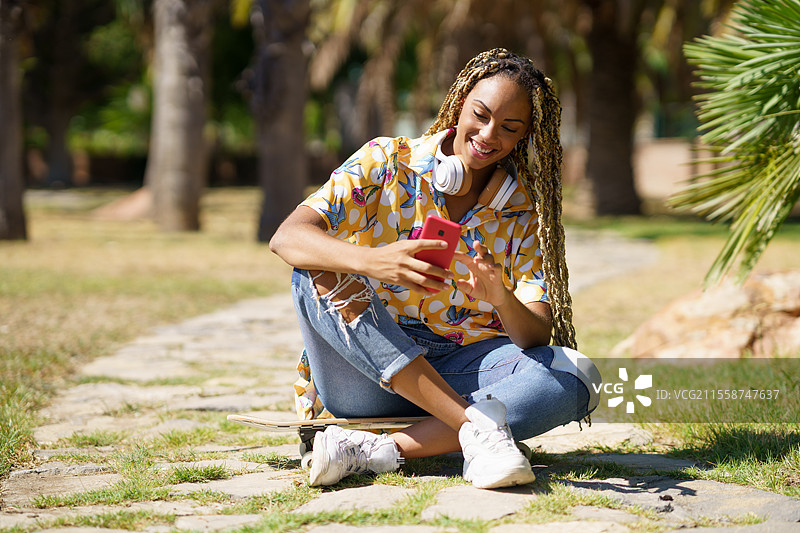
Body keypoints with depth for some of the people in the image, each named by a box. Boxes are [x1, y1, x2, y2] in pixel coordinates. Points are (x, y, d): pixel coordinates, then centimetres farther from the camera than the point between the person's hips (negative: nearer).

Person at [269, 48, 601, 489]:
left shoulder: (524, 210, 5)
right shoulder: (387, 162, -2)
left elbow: (536, 336, -6)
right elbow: (287, 238, -17)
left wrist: (502, 300, -30)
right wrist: (371, 261, -38)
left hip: (461, 376, 2)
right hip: (363, 378, -1)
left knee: (577, 375, -23)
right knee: (321, 272, -29)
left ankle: (375, 452, -32)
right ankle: (475, 425, -36)